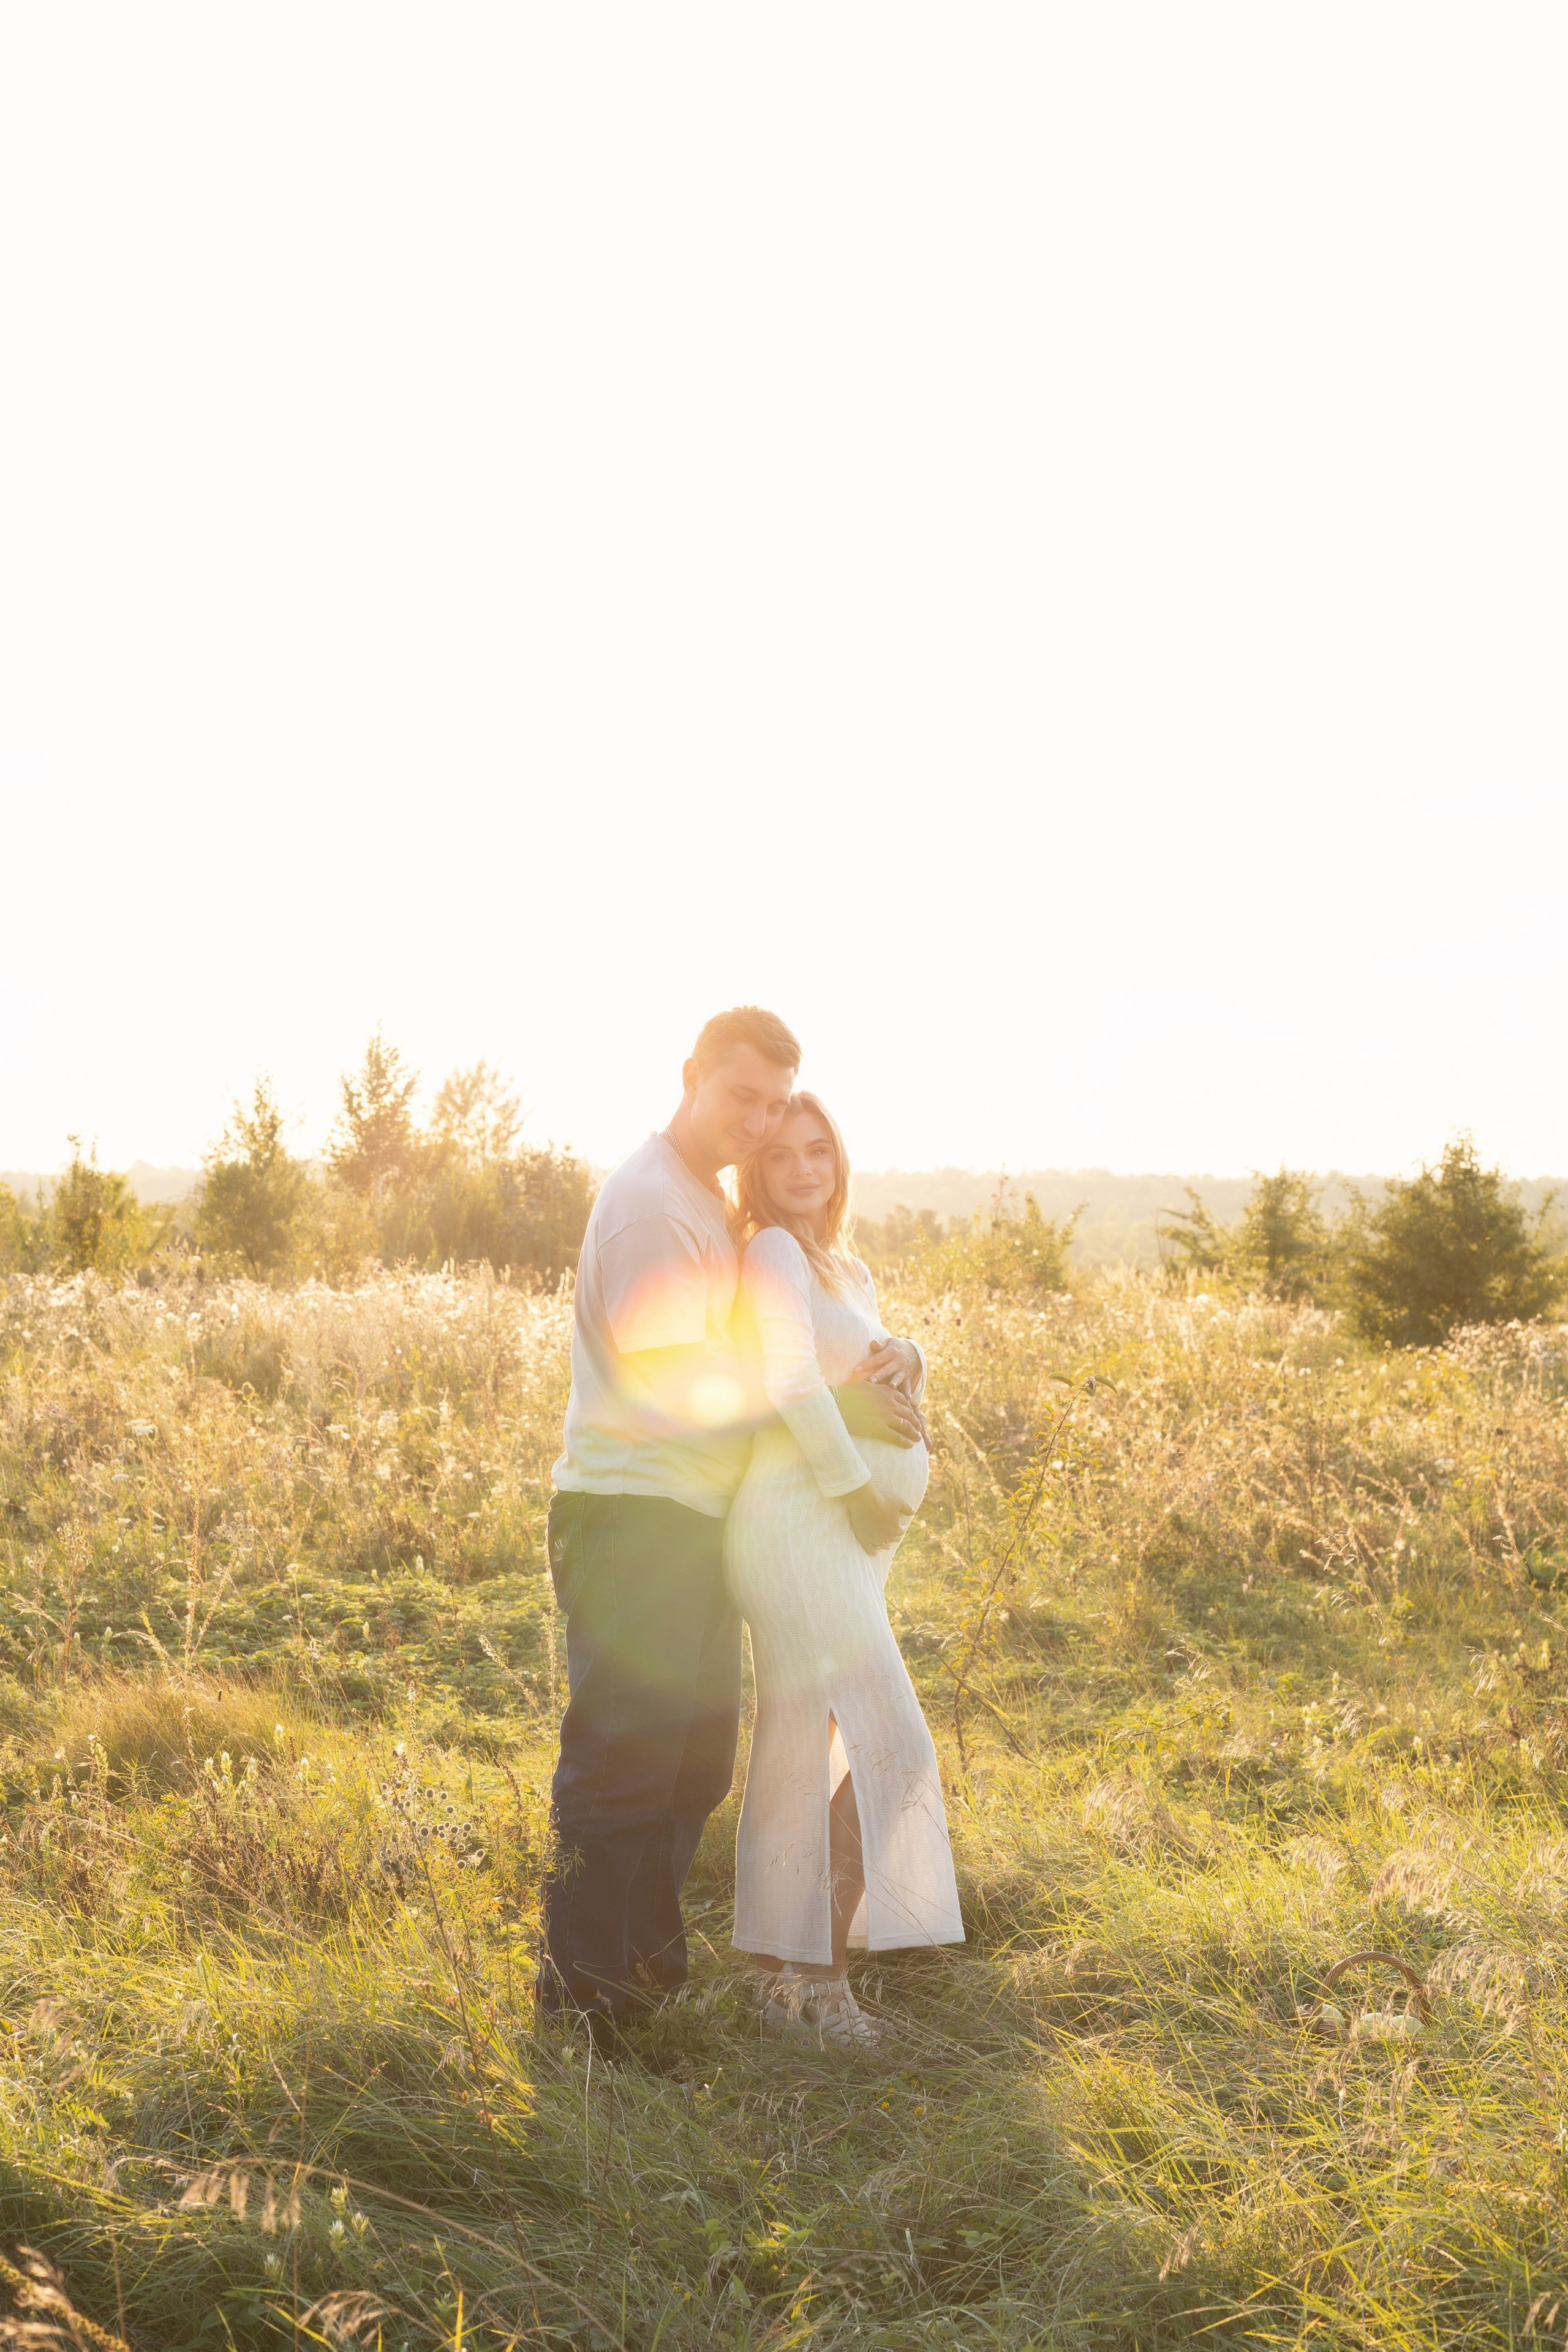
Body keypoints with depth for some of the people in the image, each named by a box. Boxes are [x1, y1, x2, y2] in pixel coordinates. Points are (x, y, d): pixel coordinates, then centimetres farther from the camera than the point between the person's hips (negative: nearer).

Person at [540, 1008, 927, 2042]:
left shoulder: (711, 1204, 19)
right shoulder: (649, 1203, -13)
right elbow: (677, 1383, -18)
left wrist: (885, 1359, 1)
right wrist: (832, 1403, -11)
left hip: (692, 1524, 10)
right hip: (632, 1516, -10)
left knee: (697, 1758, 16)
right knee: (623, 1760, -5)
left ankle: (649, 1966, 27)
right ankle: (582, 1994, 4)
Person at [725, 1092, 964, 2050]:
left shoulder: (848, 1269, 19)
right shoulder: (773, 1254, -9)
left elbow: (884, 1374, 23)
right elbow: (790, 1372, -23)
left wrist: (908, 1360, 0)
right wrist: (856, 1486, -17)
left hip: (846, 1531, 9)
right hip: (802, 1522, -9)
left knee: (797, 1755, 11)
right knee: (888, 1743, -11)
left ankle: (777, 1970, 18)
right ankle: (824, 1973, -4)